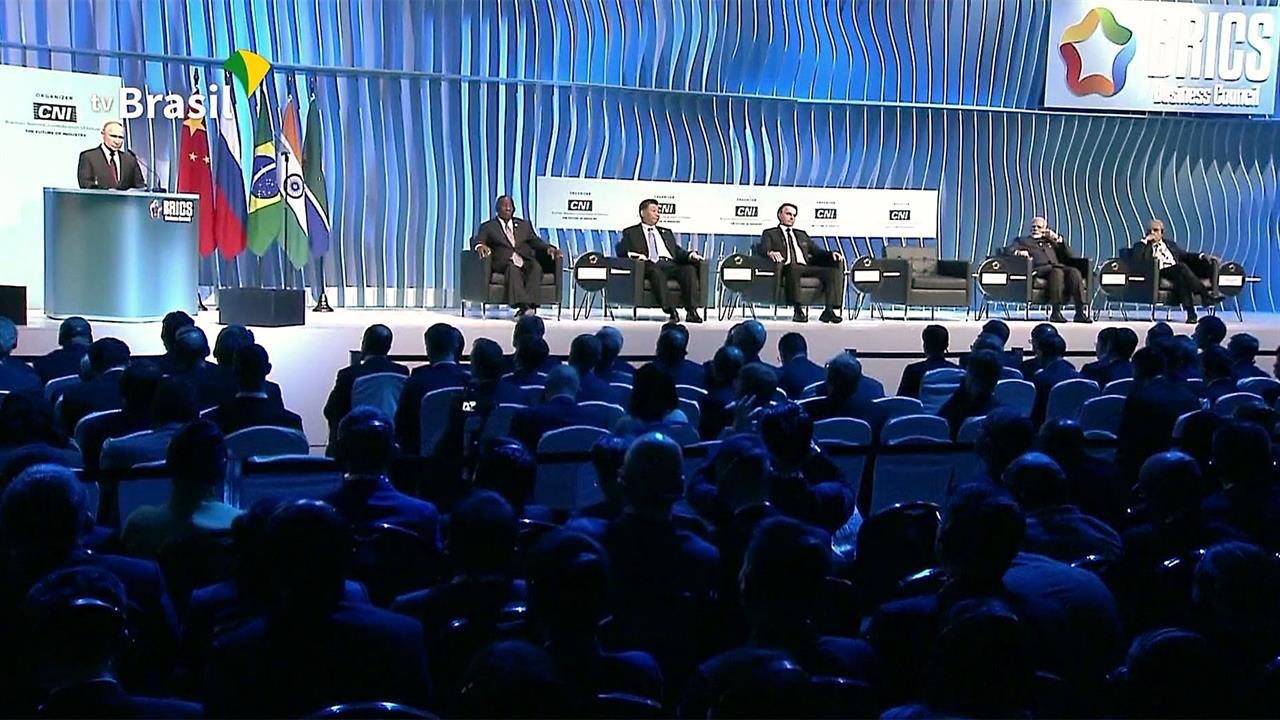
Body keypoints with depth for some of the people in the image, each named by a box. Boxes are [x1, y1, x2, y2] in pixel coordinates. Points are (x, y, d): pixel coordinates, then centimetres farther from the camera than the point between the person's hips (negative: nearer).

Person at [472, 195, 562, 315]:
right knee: (512, 268, -37)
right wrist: (480, 246, -25)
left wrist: (548, 248, -4)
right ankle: (522, 305, -51)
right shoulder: (488, 227, 16)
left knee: (536, 267, -32)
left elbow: (535, 241, 18)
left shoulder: (524, 224, 27)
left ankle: (529, 304, -45)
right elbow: (476, 241, 1)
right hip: (504, 263, -3)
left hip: (525, 262, 3)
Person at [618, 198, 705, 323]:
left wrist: (690, 254, 3)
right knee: (656, 272, -40)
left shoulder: (667, 233, 35)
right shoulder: (630, 233, 21)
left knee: (690, 269, -28)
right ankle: (670, 311, -48)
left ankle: (691, 311, -37)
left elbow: (678, 251, 26)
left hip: (671, 264, 4)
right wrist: (635, 255, -15)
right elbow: (621, 250, 6)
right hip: (651, 265, -4)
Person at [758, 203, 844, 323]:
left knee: (834, 271, -20)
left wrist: (831, 254, 5)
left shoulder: (802, 234, 34)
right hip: (788, 268, -5)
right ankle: (798, 310, -44)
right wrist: (770, 252, -25)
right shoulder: (770, 233, 19)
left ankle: (828, 310, -28)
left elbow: (816, 251, 26)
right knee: (793, 268, -42)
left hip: (806, 268, 5)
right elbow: (761, 248, 0)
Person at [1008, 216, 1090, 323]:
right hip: (1038, 268, -3)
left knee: (1074, 272, -30)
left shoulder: (1051, 241, 34)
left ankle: (1080, 312, -37)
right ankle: (1056, 313, -42)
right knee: (1057, 272, -37)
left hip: (1058, 265, 4)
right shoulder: (1022, 240, 29)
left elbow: (1070, 256, 23)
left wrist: (1058, 239, 12)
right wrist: (1019, 252, -12)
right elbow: (1010, 250, 10)